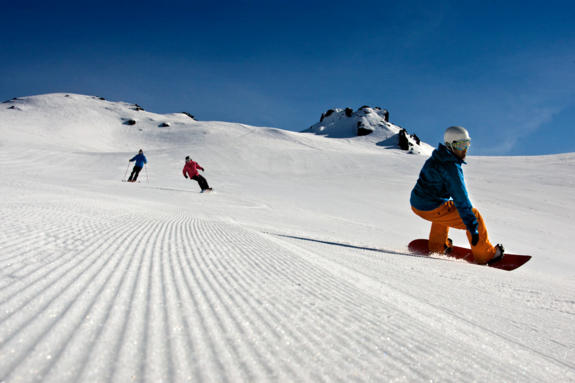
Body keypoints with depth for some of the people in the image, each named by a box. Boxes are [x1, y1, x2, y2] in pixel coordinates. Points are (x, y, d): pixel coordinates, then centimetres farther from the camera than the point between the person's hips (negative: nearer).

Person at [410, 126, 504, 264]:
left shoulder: (437, 157, 9)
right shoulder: (451, 167, -21)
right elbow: (461, 199, -23)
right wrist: (473, 227, -20)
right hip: (433, 209, -9)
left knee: (447, 209, 40)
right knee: (475, 216, 1)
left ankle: (436, 246, 45)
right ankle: (486, 255, 13)